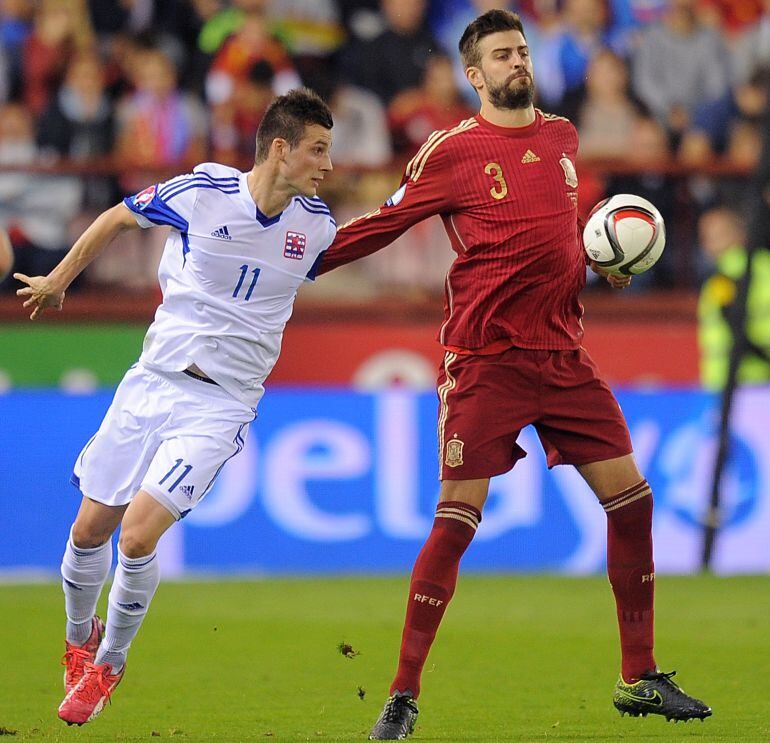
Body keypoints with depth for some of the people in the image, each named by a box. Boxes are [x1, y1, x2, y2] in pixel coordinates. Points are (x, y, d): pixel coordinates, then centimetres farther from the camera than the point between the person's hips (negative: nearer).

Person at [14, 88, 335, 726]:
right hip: (153, 381, 1)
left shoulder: (316, 224, -2)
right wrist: (59, 280, 19)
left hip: (222, 404, 0)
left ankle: (109, 662, 8)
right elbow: (117, 219, 10)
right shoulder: (202, 193, -9)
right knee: (90, 530, 6)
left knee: (139, 534, -16)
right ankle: (79, 638, 36)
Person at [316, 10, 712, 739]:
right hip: (485, 359, -6)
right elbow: (383, 223, 1)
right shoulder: (451, 152, -6)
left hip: (563, 355, 6)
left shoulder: (561, 136, 12)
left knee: (631, 499, 3)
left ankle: (639, 680, 15)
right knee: (455, 520, -10)